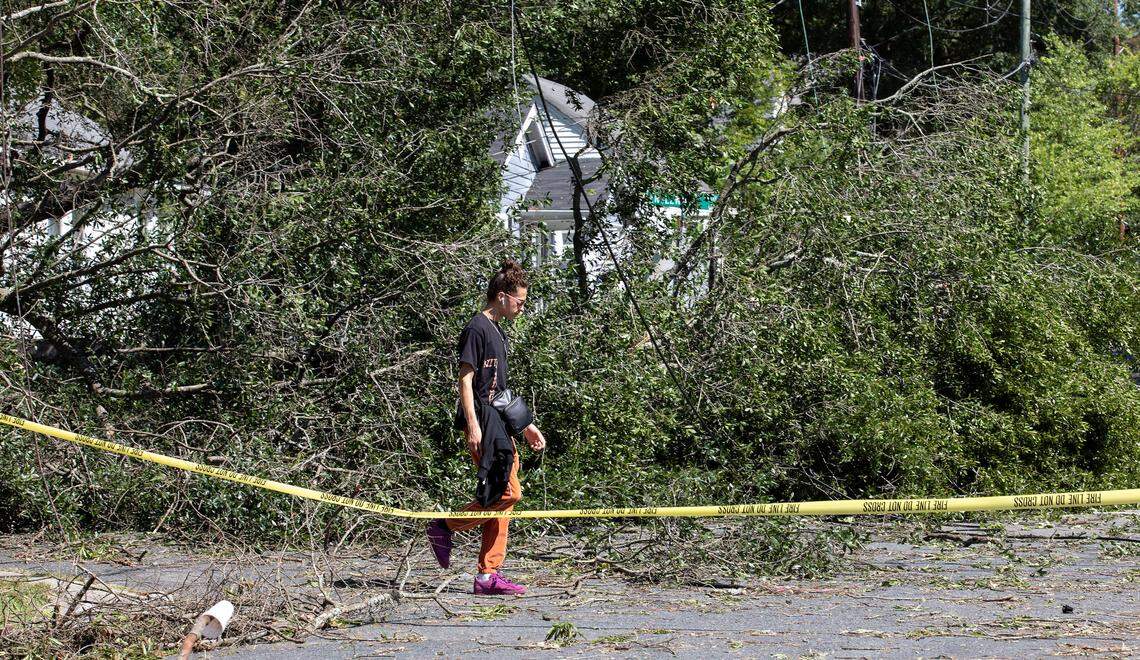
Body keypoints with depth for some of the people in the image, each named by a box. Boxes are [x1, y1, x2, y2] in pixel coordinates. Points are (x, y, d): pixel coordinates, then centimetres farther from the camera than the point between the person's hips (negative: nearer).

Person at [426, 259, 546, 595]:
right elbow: (465, 380, -14)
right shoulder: (477, 328, -8)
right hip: (482, 423, -10)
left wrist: (526, 425, 25)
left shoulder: (498, 333, 21)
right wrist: (473, 426, -21)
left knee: (504, 497, 5)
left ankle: (488, 575, 6)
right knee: (509, 492, -16)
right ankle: (446, 526, -1)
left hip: (499, 425, 10)